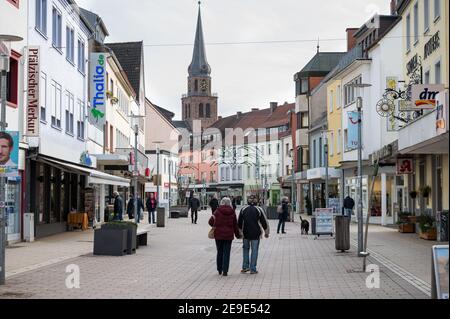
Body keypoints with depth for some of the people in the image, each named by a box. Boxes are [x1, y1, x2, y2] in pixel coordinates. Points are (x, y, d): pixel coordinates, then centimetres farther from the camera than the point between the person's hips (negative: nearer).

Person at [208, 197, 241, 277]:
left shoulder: (217, 211, -6)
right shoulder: (232, 212, -1)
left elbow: (210, 222, -8)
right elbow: (235, 225, 4)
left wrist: (215, 225, 14)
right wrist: (238, 235, 16)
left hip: (218, 235, 0)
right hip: (229, 235, 0)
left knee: (219, 252, 13)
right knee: (226, 253, 4)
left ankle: (219, 270, 21)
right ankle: (225, 271, -2)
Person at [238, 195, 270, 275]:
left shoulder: (243, 209, 4)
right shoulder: (259, 210, -3)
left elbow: (239, 222, 9)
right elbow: (264, 222, 0)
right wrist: (266, 232, 11)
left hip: (246, 233, 2)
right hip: (256, 234, -2)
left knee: (246, 248, 17)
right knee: (254, 250, 3)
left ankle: (245, 267, 14)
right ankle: (253, 269, 3)